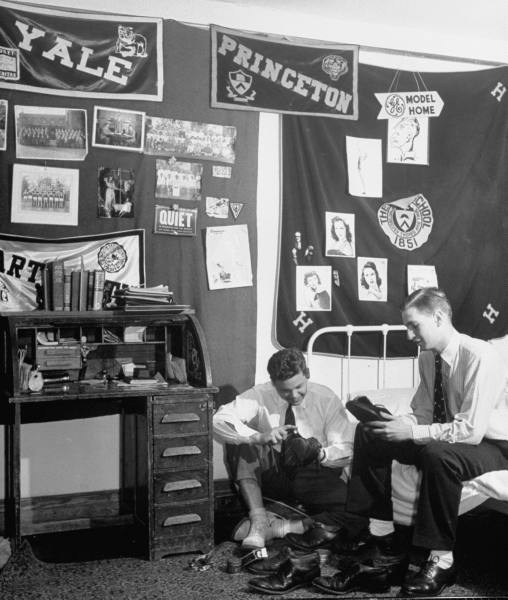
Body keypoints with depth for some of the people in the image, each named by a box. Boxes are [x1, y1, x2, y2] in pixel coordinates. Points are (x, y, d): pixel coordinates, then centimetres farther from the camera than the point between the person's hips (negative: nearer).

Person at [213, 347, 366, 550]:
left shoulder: (326, 399, -7)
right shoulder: (260, 396, -10)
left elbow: (345, 451, -6)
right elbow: (218, 421, -23)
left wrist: (320, 453, -29)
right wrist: (259, 437, -37)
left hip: (314, 477, 0)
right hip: (272, 476, 0)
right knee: (241, 442, -27)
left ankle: (276, 529, -23)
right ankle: (258, 520, -27)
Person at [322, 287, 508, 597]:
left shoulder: (480, 356, -25)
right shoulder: (428, 357, -1)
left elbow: (471, 429, -30)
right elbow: (422, 414, 6)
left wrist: (413, 432, -29)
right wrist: (397, 421, -15)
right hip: (446, 439, 8)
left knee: (437, 454, -40)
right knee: (368, 434, -3)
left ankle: (442, 560, -24)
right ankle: (382, 533, 4)